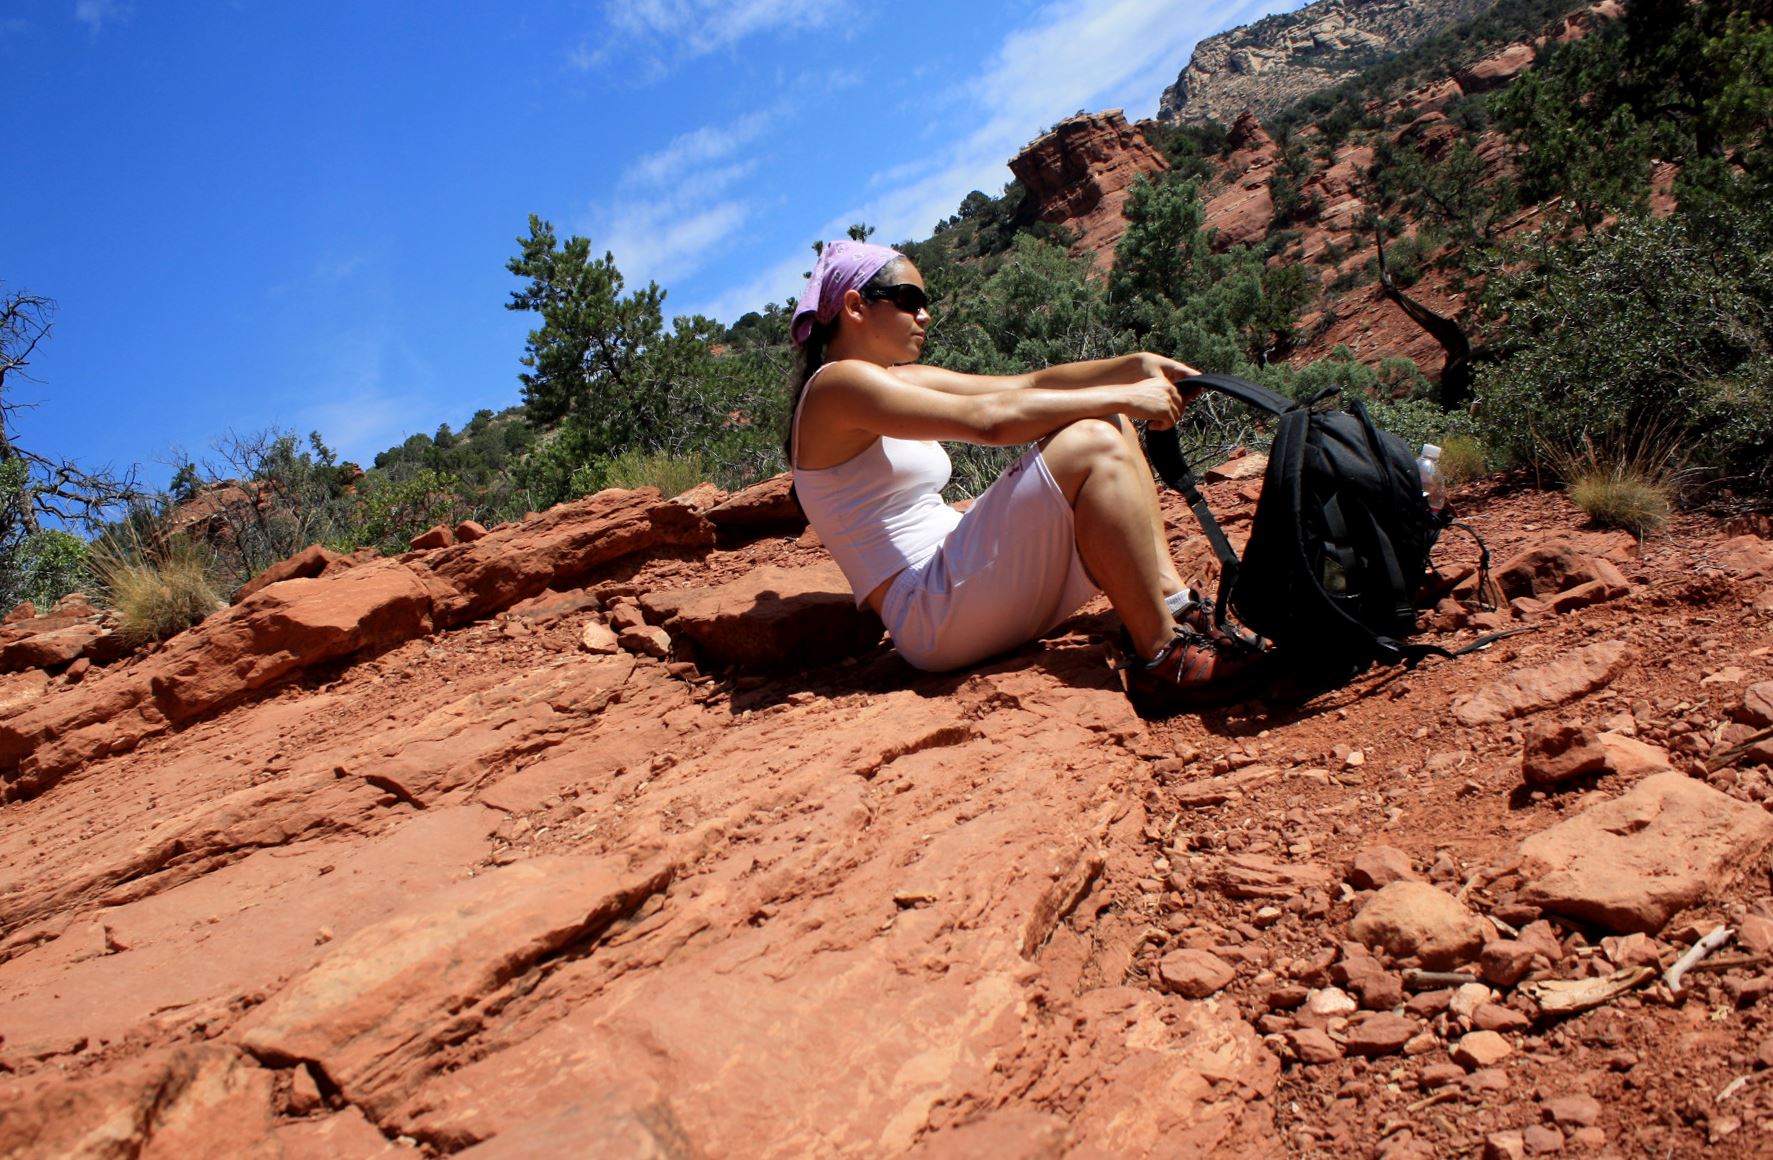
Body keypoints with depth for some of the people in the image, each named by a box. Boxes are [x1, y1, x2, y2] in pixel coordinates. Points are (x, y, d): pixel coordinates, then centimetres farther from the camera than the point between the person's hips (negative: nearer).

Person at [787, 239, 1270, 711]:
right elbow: (990, 418, -21)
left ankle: (1171, 602, -5)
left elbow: (1029, 383, 11)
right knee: (1092, 445, -20)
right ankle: (1165, 660, -19)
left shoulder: (902, 381, 19)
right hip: (932, 617, -10)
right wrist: (1123, 396, -15)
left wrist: (1137, 366, -2)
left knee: (1109, 425, 6)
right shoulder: (837, 386, -9)